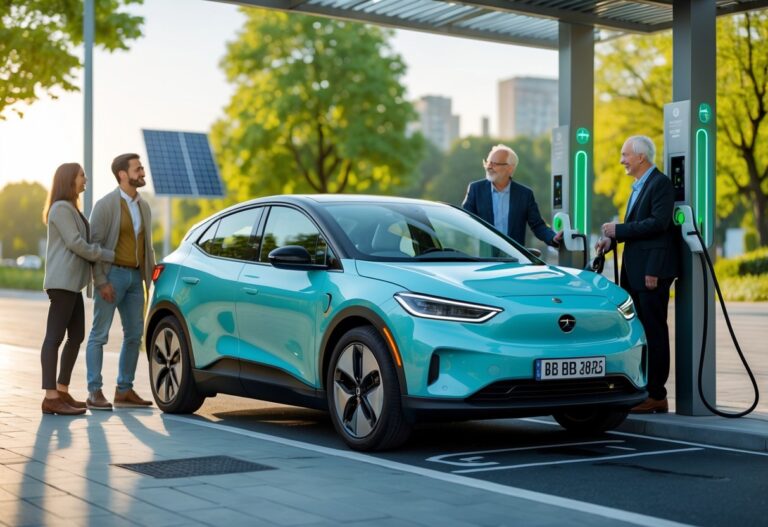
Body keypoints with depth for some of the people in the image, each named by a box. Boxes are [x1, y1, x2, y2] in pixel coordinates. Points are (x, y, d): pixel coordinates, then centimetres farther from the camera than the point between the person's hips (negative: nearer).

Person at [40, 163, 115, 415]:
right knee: (54, 337, -11)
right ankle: (50, 398, -13)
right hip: (62, 281, -10)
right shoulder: (61, 208, -9)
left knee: (76, 337, 10)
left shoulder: (70, 208, 22)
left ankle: (62, 392, 15)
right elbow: (75, 243, -16)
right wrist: (111, 256, -11)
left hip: (72, 283, 10)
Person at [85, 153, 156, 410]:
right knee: (99, 334, -3)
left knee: (134, 334, 7)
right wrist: (101, 282, -18)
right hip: (112, 275, -7)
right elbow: (94, 244, -12)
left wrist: (151, 275, 7)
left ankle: (124, 390, 15)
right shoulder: (105, 205, -8)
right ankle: (94, 393, 0)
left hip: (135, 276, 7)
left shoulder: (143, 206, 11)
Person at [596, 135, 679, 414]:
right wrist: (612, 239, 5)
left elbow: (658, 222, -20)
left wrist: (618, 229, -16)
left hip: (652, 271, -10)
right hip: (634, 272, 10)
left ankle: (656, 396, -1)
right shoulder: (638, 186, 20)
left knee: (654, 332, -5)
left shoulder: (660, 183, -10)